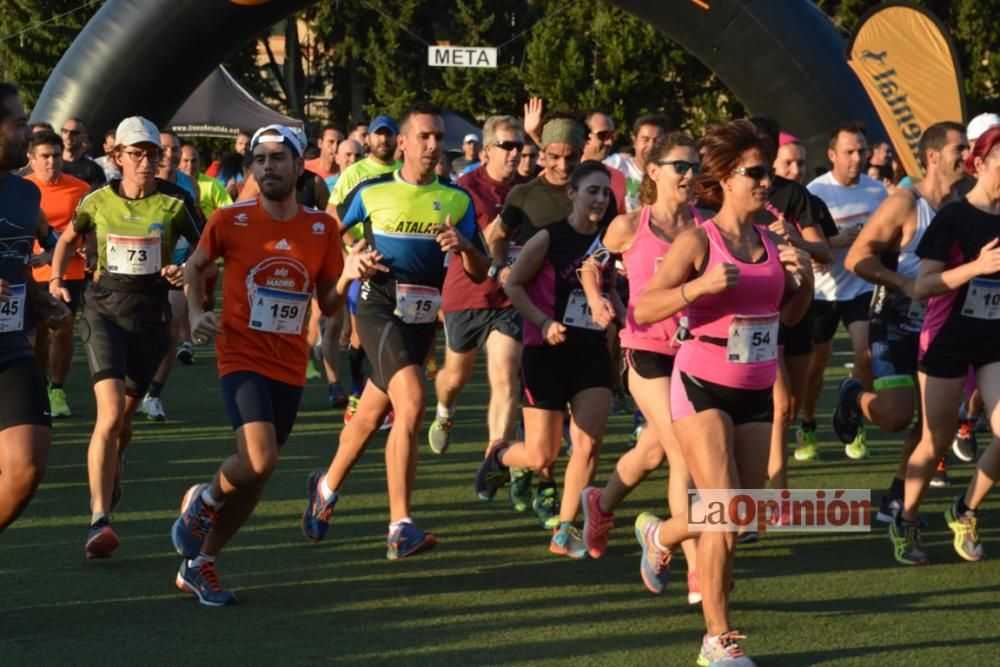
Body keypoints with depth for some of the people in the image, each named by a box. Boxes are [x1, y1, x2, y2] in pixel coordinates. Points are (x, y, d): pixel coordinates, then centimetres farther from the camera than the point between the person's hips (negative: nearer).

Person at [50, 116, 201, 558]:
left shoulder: (175, 202, -4)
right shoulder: (97, 201, -1)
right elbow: (68, 240, 18)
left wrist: (186, 272, -13)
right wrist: (56, 279, 4)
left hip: (151, 314, 1)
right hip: (104, 310, -1)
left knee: (124, 415, 15)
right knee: (110, 412, -20)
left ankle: (111, 473, 50)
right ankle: (99, 519, -23)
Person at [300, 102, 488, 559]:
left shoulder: (457, 200, 6)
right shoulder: (371, 193, 0)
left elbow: (480, 272, 5)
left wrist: (464, 245, -15)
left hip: (423, 319, 5)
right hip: (378, 310, -5)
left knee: (371, 416, 17)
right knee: (411, 401, -25)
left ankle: (327, 487, 44)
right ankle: (400, 528, -26)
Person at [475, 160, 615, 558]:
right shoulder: (548, 238, -10)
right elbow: (513, 285, -5)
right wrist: (544, 322, -18)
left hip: (593, 353, 4)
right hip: (547, 352, -4)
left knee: (589, 443, -9)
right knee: (541, 457, -2)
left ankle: (564, 533, 2)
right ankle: (499, 455, 34)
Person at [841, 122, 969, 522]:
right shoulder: (905, 204, -15)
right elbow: (857, 258, -17)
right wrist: (905, 283, -26)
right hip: (896, 326, -6)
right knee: (895, 417, -16)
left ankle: (897, 499, 20)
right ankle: (854, 396, 17)